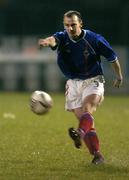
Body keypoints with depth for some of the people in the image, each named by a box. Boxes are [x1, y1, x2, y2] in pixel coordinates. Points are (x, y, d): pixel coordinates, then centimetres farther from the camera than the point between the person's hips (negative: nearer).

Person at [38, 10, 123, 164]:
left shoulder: (94, 39, -12)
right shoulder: (62, 38, -8)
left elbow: (112, 58, 2)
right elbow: (54, 40, -34)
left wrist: (119, 77, 14)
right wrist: (48, 42, -59)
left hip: (93, 81, -3)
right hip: (73, 83, 4)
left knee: (87, 109, -29)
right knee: (83, 119, -1)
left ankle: (80, 133, -56)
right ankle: (97, 155, 2)